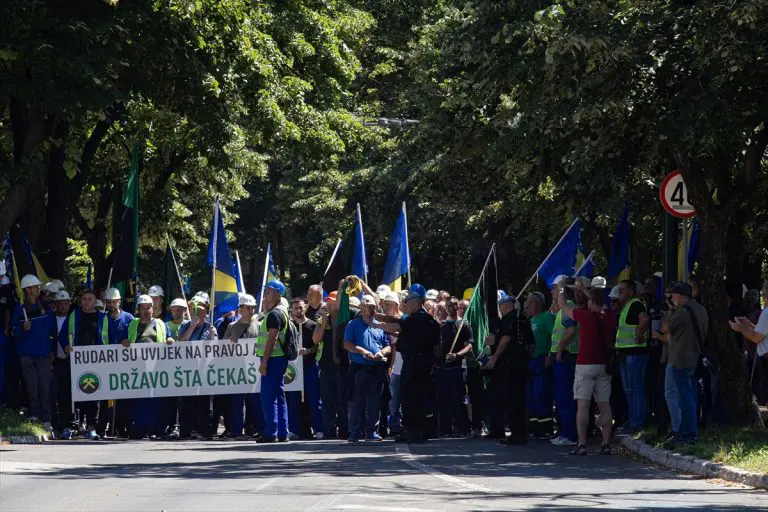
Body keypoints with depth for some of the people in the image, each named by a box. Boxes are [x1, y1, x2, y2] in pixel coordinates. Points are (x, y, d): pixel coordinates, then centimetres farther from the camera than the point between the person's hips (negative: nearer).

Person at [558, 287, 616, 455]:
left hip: (585, 364, -5)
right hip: (605, 365, 5)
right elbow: (600, 306, 25)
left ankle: (582, 444, -12)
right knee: (604, 405, 7)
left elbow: (563, 306, 6)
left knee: (583, 404, -6)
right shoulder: (610, 317, 1)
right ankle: (606, 444, 4)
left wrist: (562, 289, 26)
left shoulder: (585, 315, -11)